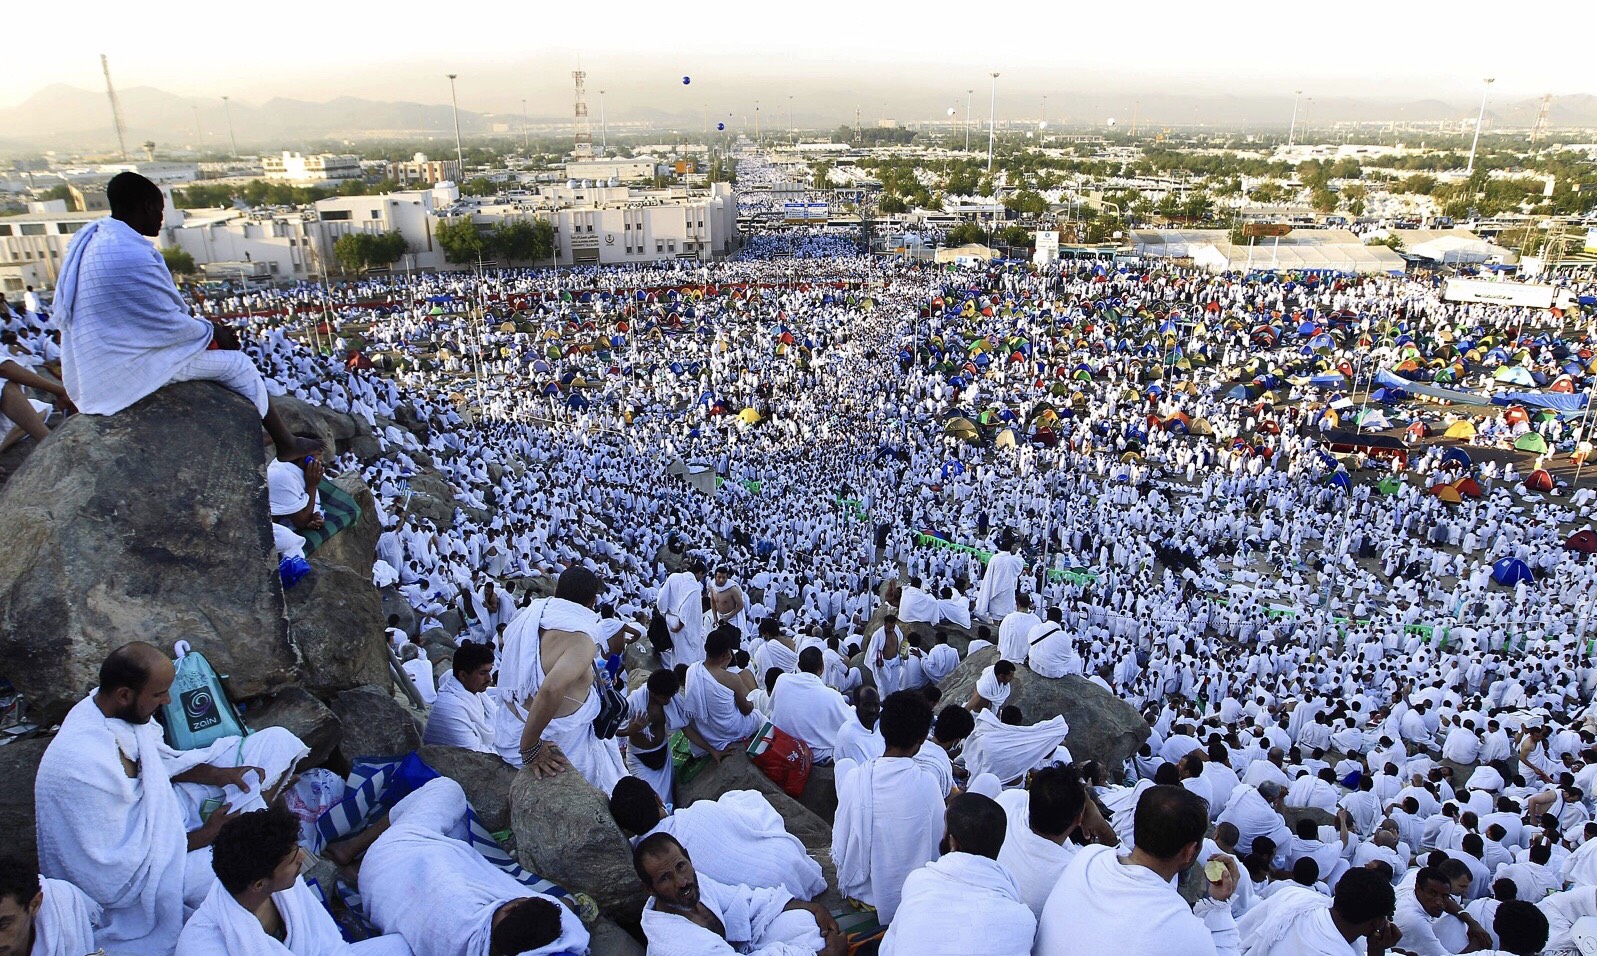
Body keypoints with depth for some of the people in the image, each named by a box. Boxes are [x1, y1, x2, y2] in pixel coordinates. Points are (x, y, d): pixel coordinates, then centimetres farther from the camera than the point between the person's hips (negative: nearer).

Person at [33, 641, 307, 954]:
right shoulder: (86, 765, -34)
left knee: (277, 741, 1)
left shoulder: (110, 704, -11)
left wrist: (219, 774, -7)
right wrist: (204, 836, -17)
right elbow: (121, 863, -26)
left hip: (158, 805, 8)